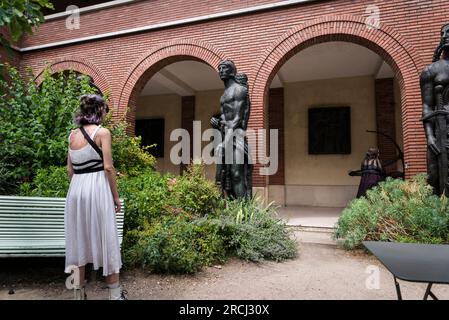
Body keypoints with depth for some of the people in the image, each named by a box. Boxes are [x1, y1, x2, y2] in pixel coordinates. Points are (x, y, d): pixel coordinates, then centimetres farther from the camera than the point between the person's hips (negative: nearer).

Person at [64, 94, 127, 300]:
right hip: (97, 188, -6)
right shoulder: (102, 132, -7)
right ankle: (115, 293, 12)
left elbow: (70, 169, 12)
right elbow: (108, 167, -12)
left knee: (78, 239, 12)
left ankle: (80, 293, 23)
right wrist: (116, 196, -5)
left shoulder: (73, 134, 11)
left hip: (76, 189, 6)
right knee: (105, 239, 2)